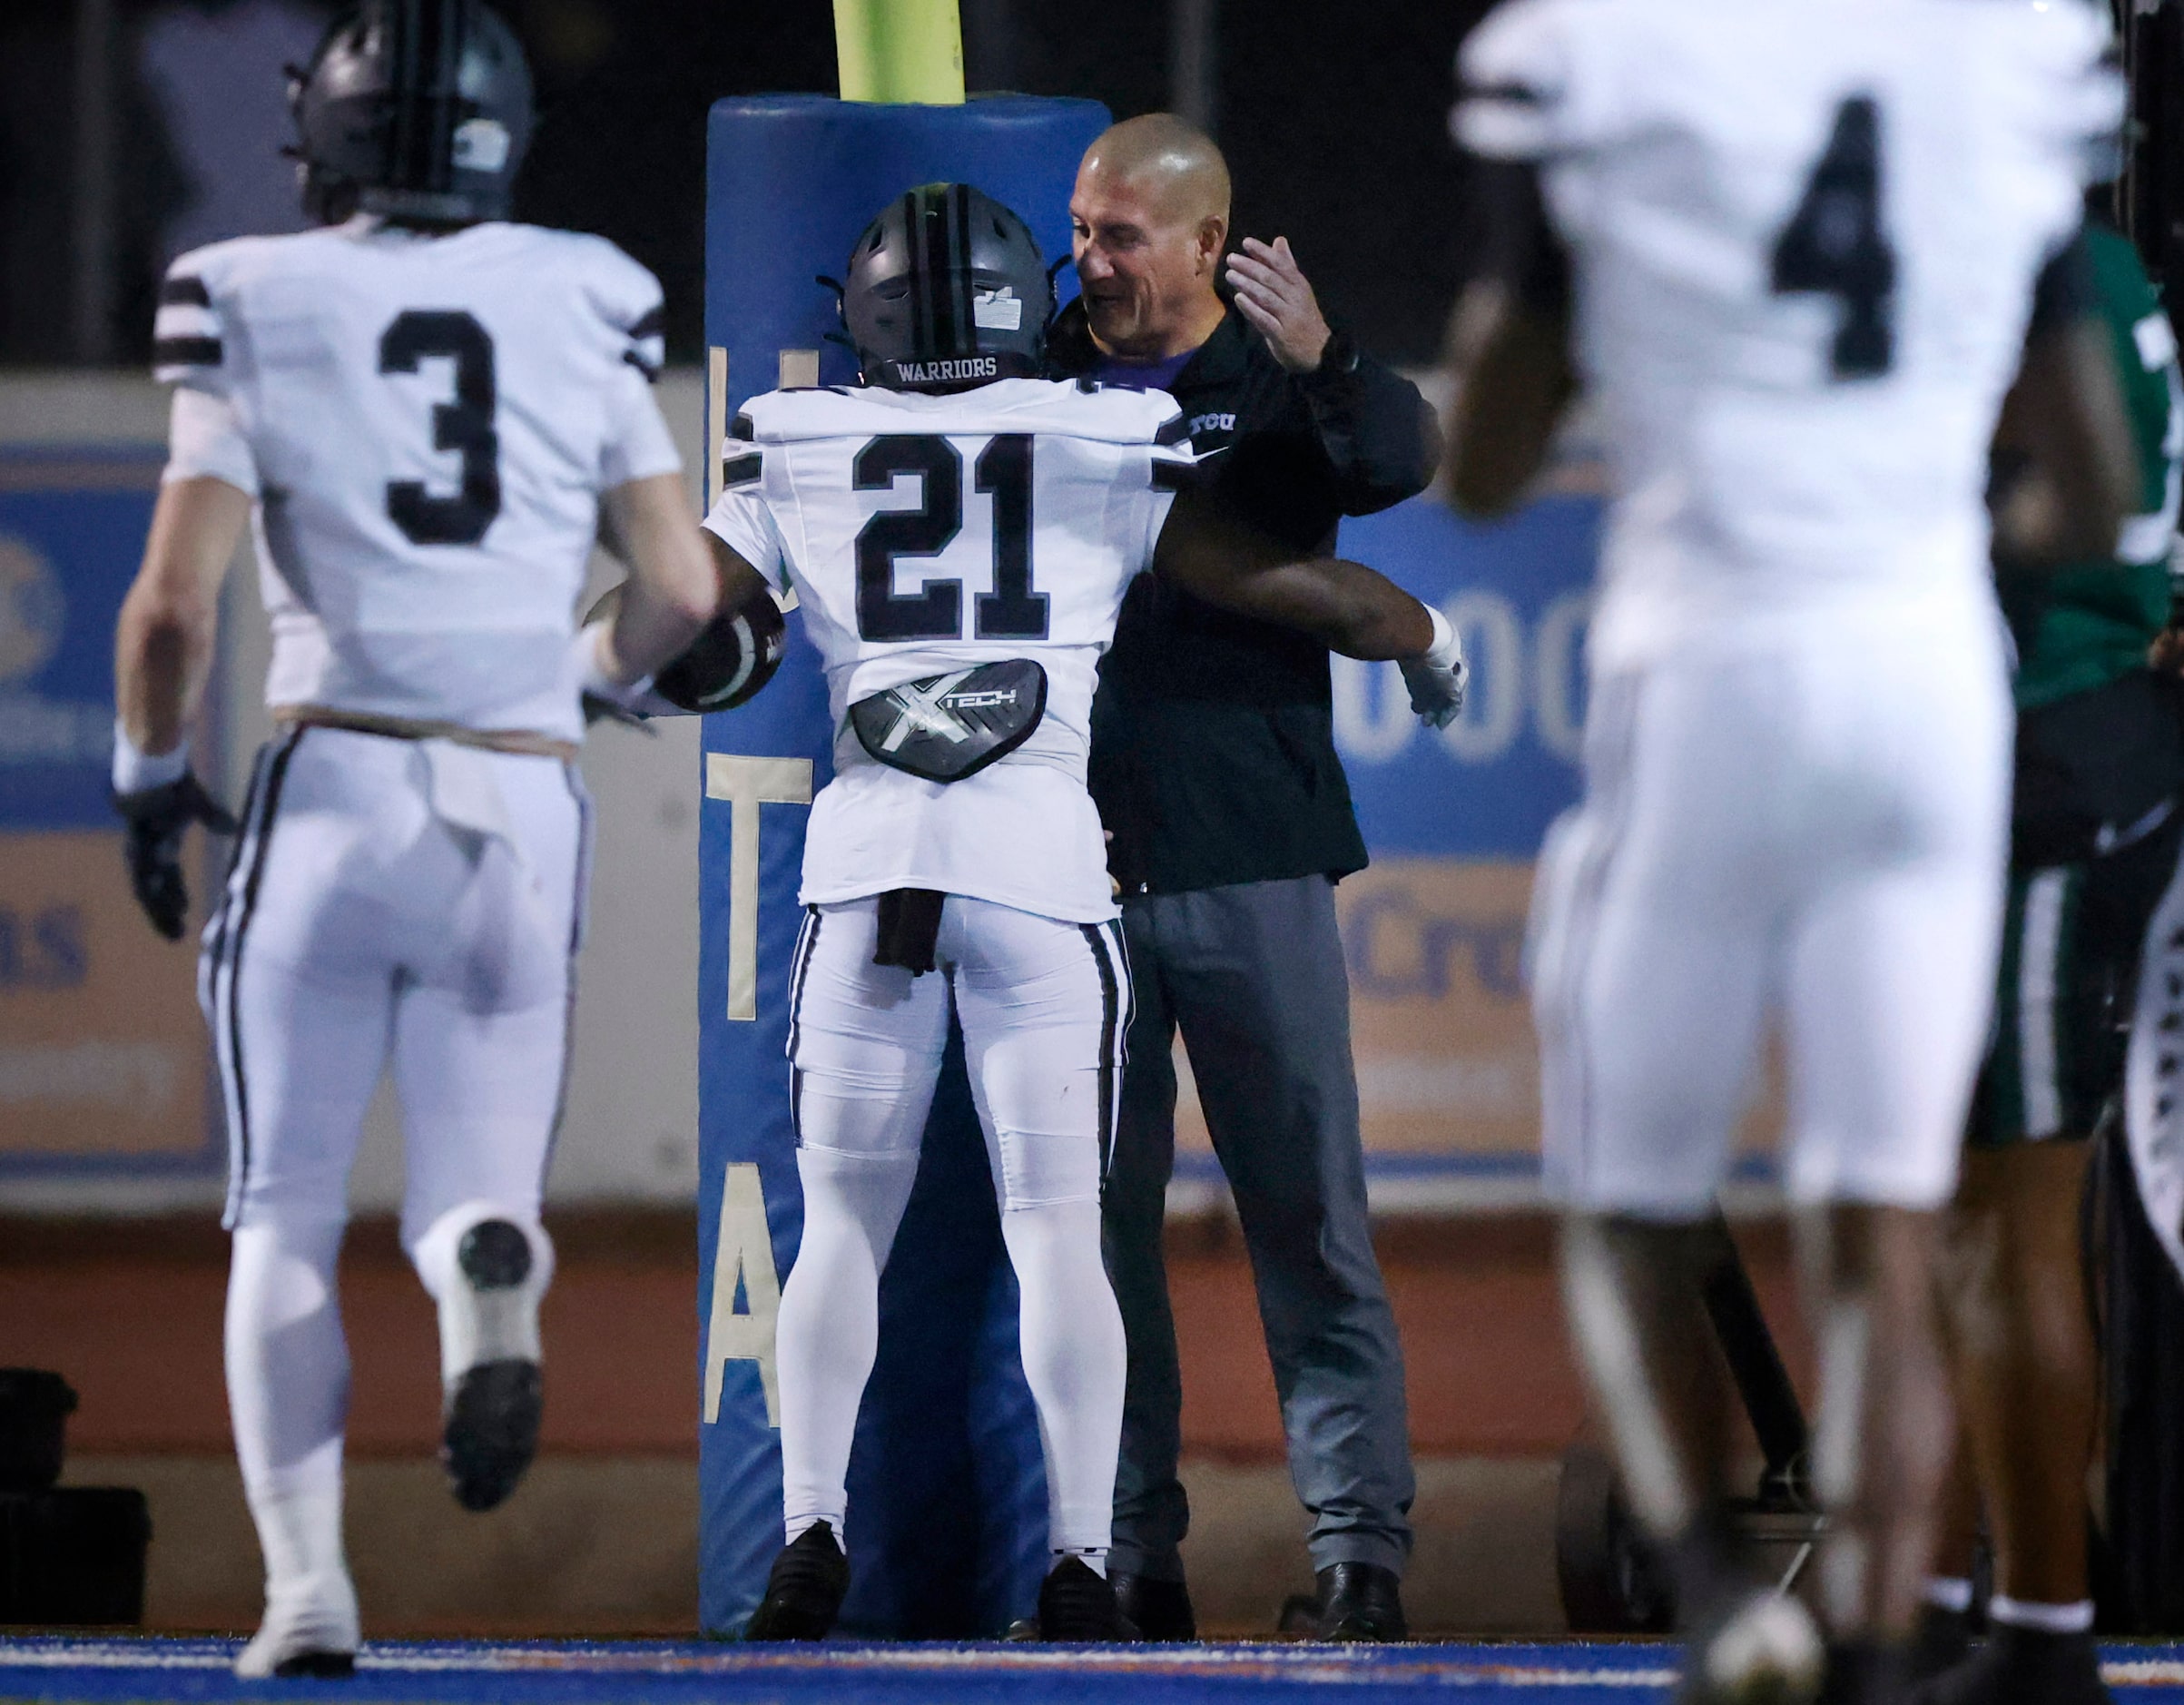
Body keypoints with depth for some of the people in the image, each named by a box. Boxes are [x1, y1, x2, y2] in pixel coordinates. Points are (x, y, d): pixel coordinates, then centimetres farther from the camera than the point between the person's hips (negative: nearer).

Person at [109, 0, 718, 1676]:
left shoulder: (257, 306, -2)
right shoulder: (585, 301, 5)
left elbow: (175, 604, -6)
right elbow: (683, 591, 5)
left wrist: (152, 779, 12)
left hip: (335, 788, -1)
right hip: (527, 813, 1)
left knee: (287, 1220, 11)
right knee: (475, 1189, 13)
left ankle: (310, 1583, -4)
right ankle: (492, 1272, -25)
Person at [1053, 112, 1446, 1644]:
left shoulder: (1280, 383, 2)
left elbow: (1404, 463, -19)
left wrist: (1324, 363, -38)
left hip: (1249, 856, -3)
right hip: (1076, 859, 3)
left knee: (1310, 1214, -2)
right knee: (1097, 1216, 4)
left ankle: (1362, 1536, -1)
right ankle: (1128, 1542, 10)